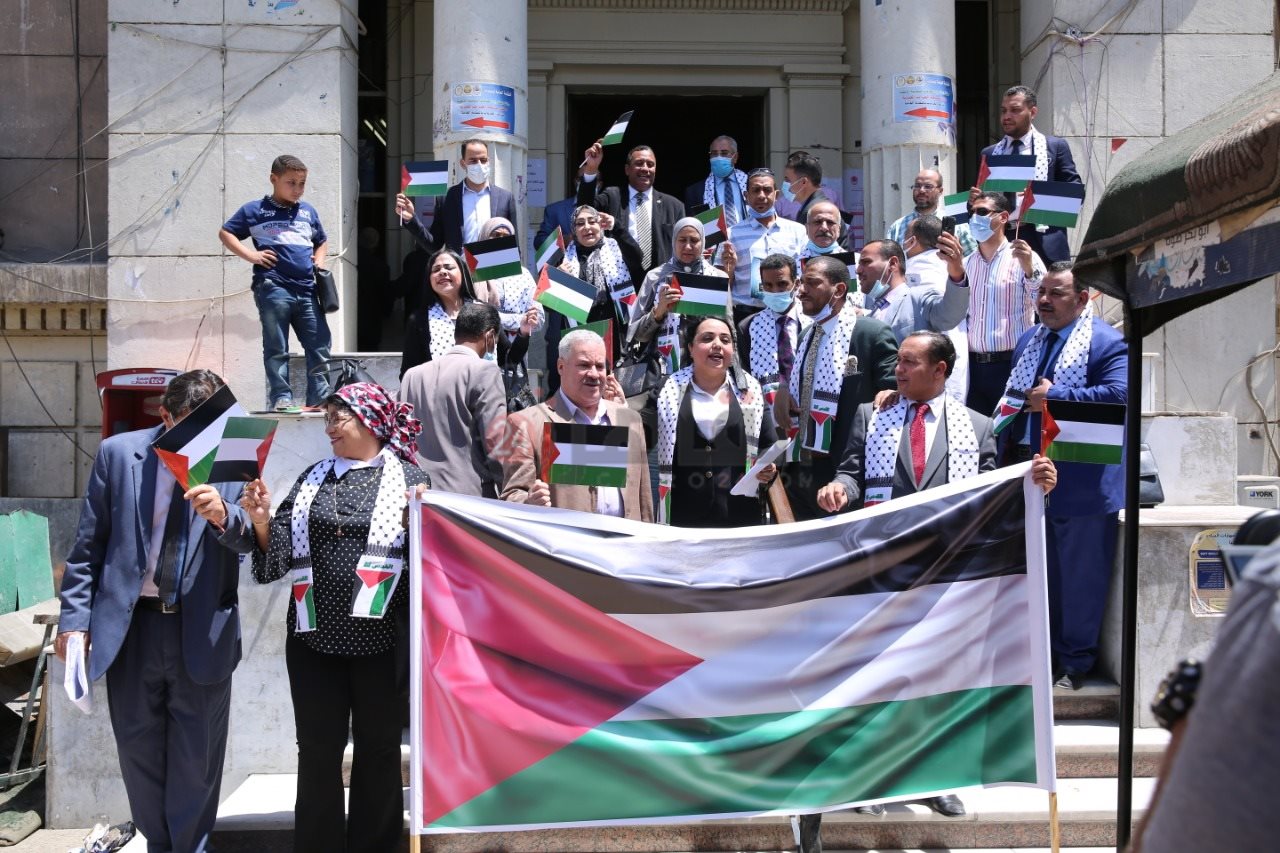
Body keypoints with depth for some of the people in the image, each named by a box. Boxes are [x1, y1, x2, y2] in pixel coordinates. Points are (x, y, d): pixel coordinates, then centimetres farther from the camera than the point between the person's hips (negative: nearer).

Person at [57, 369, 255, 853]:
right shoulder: (118, 453, 0)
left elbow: (253, 540, -12)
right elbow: (89, 544, 2)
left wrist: (224, 516, -33)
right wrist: (75, 619, -1)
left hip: (202, 632, -1)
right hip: (131, 626, 2)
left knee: (196, 757, 7)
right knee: (137, 747, 14)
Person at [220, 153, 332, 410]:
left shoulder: (308, 211, 19)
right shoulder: (255, 210, 5)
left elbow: (322, 241, 33)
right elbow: (225, 233, 7)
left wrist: (319, 259, 12)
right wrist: (251, 255, -6)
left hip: (306, 289, 4)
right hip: (273, 287, -4)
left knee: (319, 346, 2)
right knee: (277, 349, 0)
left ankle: (320, 399, 7)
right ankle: (281, 398, 3)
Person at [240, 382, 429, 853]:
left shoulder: (408, 478, 0)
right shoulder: (313, 478, 13)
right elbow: (282, 548, 10)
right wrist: (262, 520, -7)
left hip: (380, 636, -3)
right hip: (315, 635, 4)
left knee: (377, 747, 8)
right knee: (317, 750, 8)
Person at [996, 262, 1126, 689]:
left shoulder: (1107, 342, -10)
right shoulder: (1028, 340, 14)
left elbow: (1120, 393, -25)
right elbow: (1012, 396, 22)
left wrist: (1054, 396, -22)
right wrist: (1005, 454, 11)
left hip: (1081, 482, -7)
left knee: (1079, 575, 4)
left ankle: (1075, 662, 17)